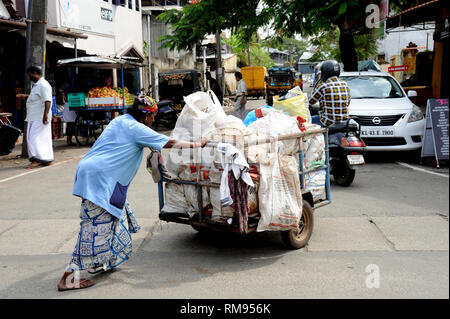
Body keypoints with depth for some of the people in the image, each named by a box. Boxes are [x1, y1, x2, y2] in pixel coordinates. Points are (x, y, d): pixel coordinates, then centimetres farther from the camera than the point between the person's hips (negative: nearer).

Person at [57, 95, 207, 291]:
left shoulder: (122, 121, 18)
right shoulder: (136, 129, -9)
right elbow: (169, 143, -5)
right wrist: (196, 145, 7)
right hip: (98, 178, -10)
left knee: (113, 218, 19)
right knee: (96, 226, -9)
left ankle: (99, 263, 29)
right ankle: (70, 278, -6)